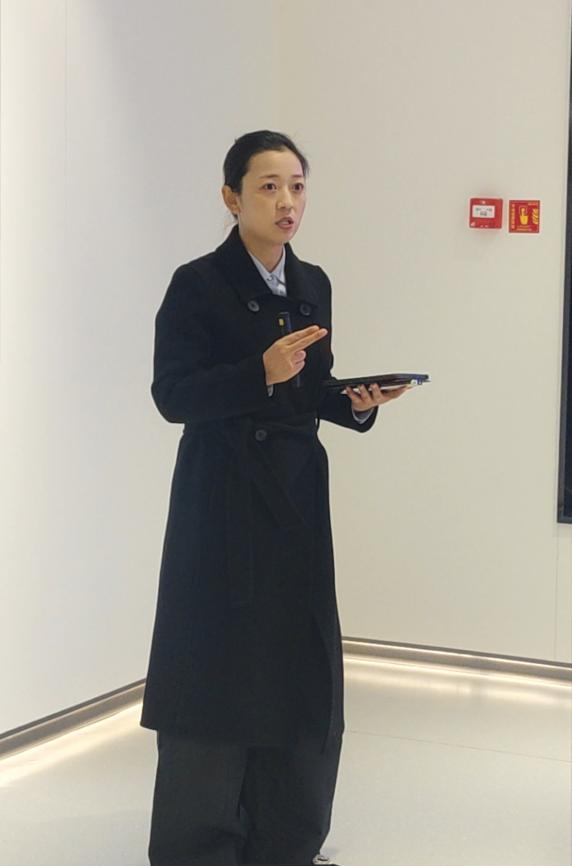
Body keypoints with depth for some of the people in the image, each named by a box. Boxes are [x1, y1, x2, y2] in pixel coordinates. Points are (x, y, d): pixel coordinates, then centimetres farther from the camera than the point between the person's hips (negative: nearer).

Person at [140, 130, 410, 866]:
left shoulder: (313, 285, 10)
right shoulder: (197, 285, -8)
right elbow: (172, 395, -14)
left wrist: (358, 402, -5)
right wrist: (262, 372, -25)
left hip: (297, 497, 6)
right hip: (222, 506, -6)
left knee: (298, 673, 7)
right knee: (218, 677, -3)